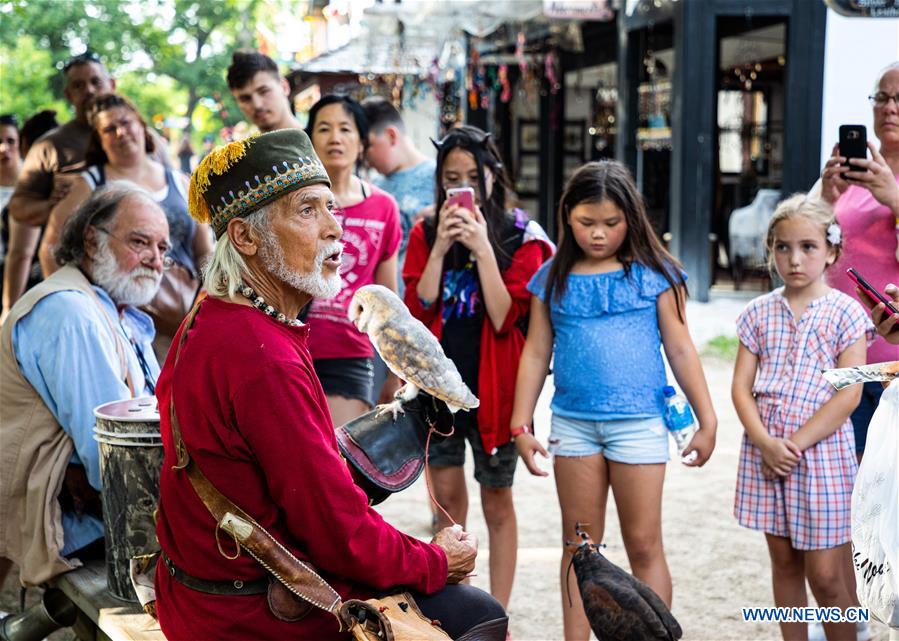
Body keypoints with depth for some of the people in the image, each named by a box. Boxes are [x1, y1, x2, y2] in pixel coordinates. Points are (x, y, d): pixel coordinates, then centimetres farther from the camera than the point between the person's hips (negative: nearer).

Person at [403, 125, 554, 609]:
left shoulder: (520, 238, -5)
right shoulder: (425, 234, 2)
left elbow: (505, 318, -15)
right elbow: (418, 311, -8)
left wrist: (482, 247, -20)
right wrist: (441, 246, -15)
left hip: (493, 385, -2)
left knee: (497, 503, 7)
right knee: (447, 495, 11)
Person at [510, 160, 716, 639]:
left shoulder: (654, 274, 0)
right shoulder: (552, 279, 6)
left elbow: (679, 349, 2)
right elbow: (536, 354, 8)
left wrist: (706, 420, 1)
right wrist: (521, 424, 5)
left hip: (638, 423, -2)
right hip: (572, 424, 3)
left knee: (643, 546, 2)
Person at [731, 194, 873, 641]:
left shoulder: (845, 313, -5)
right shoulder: (759, 313, 5)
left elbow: (848, 395, -11)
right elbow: (741, 386, 2)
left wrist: (796, 443, -15)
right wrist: (765, 443, -12)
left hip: (822, 451, -4)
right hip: (765, 452, 4)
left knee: (825, 576, -1)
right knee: (784, 563, 13)